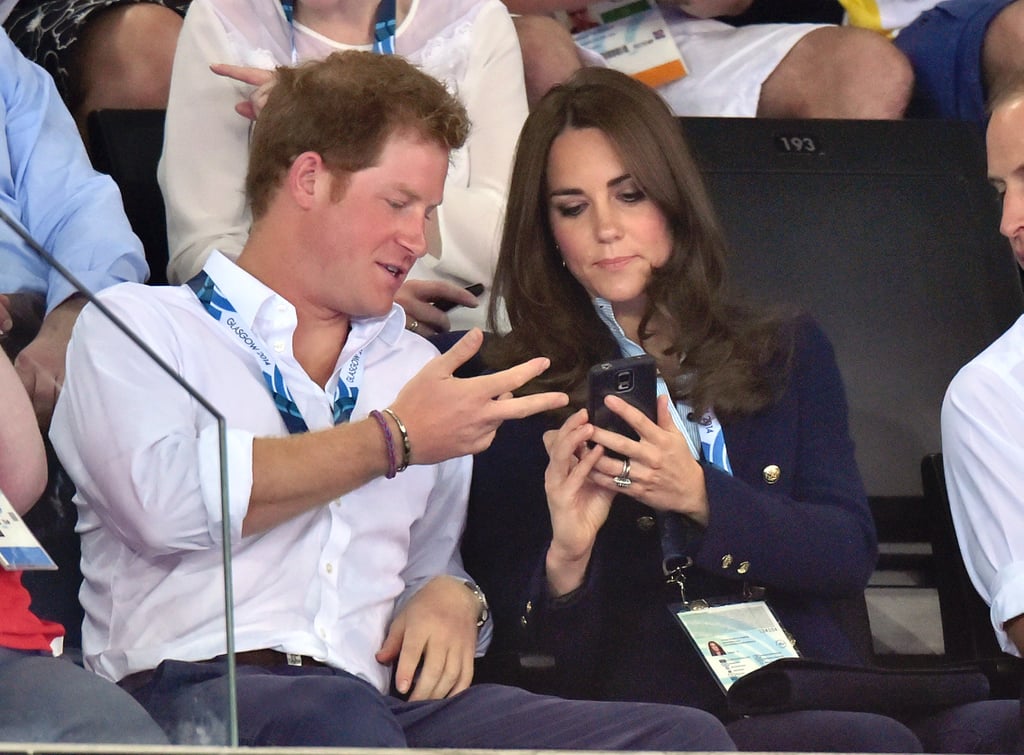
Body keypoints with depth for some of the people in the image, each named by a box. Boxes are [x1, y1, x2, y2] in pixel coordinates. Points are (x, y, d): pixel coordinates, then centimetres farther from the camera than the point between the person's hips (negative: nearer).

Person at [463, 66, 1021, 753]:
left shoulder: (788, 354, 22)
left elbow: (850, 555, 8)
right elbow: (519, 653, 7)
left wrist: (698, 496, -8)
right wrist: (566, 557, -15)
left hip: (812, 686, 4)